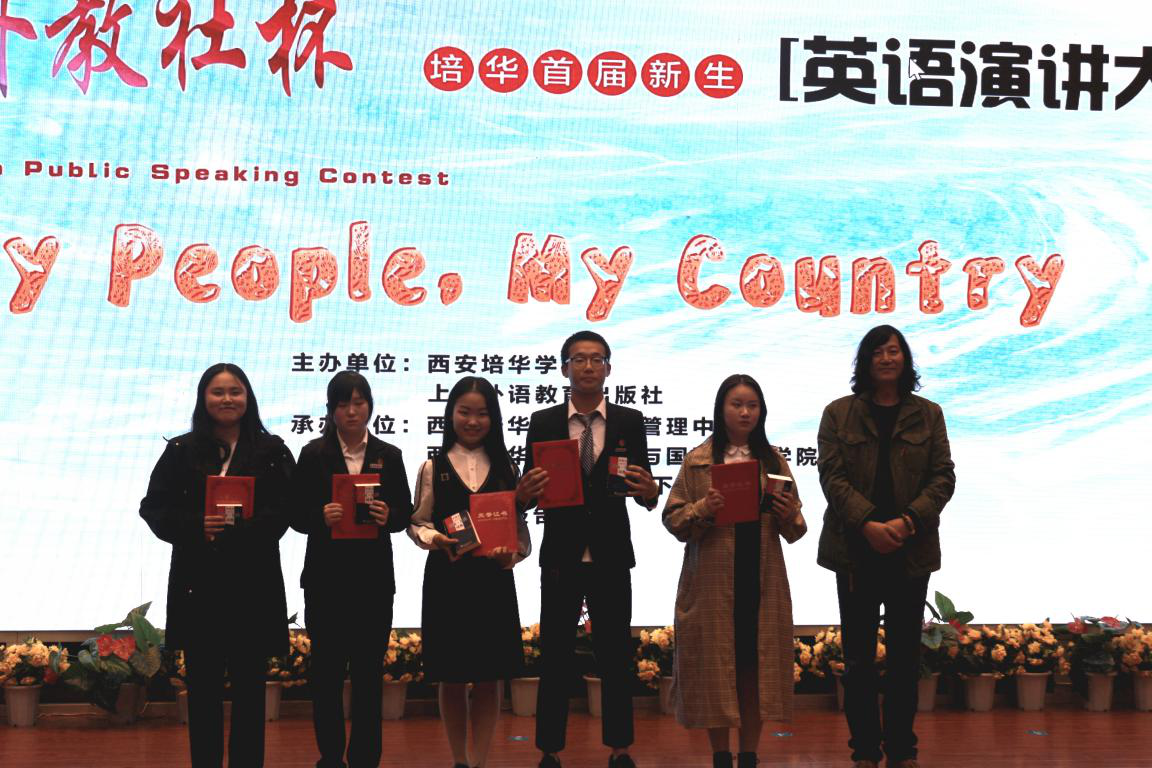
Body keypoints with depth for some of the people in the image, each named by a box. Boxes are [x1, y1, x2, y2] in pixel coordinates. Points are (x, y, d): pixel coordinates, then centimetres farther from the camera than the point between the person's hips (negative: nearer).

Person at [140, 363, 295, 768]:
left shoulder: (271, 451, 3)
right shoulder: (181, 451, 6)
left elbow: (286, 511, -5)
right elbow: (154, 508, 2)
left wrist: (243, 526, -20)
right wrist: (196, 526, -15)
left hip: (253, 584, -1)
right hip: (198, 583, 1)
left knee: (249, 684, 6)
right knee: (203, 684, 6)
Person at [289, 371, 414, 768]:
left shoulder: (388, 456, 7)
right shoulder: (314, 454, 2)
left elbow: (405, 513, 7)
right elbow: (297, 515, 0)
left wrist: (388, 516, -14)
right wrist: (322, 516, -20)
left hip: (373, 579, 1)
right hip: (327, 579, -1)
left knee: (369, 673, 4)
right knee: (327, 672, 4)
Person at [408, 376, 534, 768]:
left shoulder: (505, 467, 7)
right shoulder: (433, 468, 2)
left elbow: (519, 523, 6)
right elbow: (417, 522, 3)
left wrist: (515, 551, -13)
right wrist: (435, 539, -17)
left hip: (493, 579, 1)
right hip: (446, 578, -1)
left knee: (488, 678, 4)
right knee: (451, 679, 7)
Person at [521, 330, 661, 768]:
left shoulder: (630, 422, 2)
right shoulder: (543, 423, 2)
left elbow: (643, 492, 1)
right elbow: (529, 490, 1)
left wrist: (649, 492, -22)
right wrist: (528, 491, -21)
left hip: (611, 559, 0)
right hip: (560, 558, 0)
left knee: (616, 656, 8)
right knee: (555, 657, 6)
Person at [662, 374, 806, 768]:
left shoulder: (774, 460, 10)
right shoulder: (698, 460, 3)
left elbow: (794, 530, 11)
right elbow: (672, 518, 1)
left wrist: (789, 516, -11)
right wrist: (703, 510, -16)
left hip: (762, 578, 2)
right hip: (713, 579, -2)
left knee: (756, 664, 5)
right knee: (716, 665, 2)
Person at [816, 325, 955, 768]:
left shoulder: (928, 415, 8)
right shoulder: (838, 414, 4)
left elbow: (943, 476, 2)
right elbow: (831, 475, -4)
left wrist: (908, 521, -14)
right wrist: (868, 524, -17)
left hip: (911, 550, 1)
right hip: (855, 550, -1)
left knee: (905, 655, 7)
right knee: (859, 656, 4)